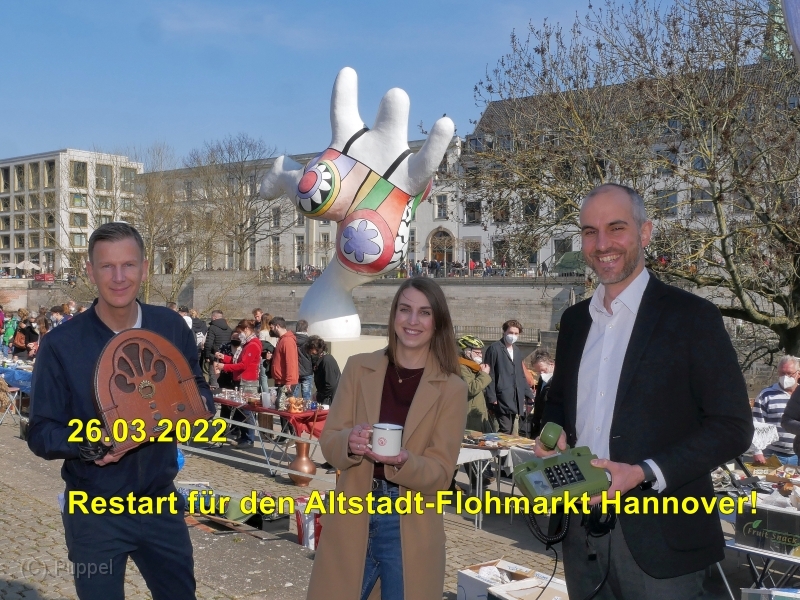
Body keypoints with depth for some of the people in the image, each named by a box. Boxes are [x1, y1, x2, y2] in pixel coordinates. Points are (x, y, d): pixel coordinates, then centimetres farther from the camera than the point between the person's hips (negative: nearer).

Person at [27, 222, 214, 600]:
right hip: (94, 514, -3)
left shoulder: (172, 328, -4)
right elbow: (40, 433, -10)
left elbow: (201, 394, 6)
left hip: (162, 503, 3)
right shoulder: (61, 344, -13)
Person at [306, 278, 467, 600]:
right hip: (352, 518, 1)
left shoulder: (451, 388, -4)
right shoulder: (358, 368, 1)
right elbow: (328, 441, 0)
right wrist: (350, 441, -22)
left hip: (410, 528, -1)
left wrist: (402, 461, -26)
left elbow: (440, 473, -6)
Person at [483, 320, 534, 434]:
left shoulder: (517, 351, 18)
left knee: (513, 433, 8)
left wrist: (529, 394, 16)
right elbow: (489, 374, -7)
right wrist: (491, 397, -12)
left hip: (516, 399, 7)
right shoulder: (494, 349, -5)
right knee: (505, 431, -10)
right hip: (501, 399, -7)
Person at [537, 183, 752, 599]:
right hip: (581, 529, 5)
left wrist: (644, 474, -19)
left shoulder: (691, 316, -8)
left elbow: (733, 427, -10)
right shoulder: (574, 319, 9)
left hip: (659, 538, -5)